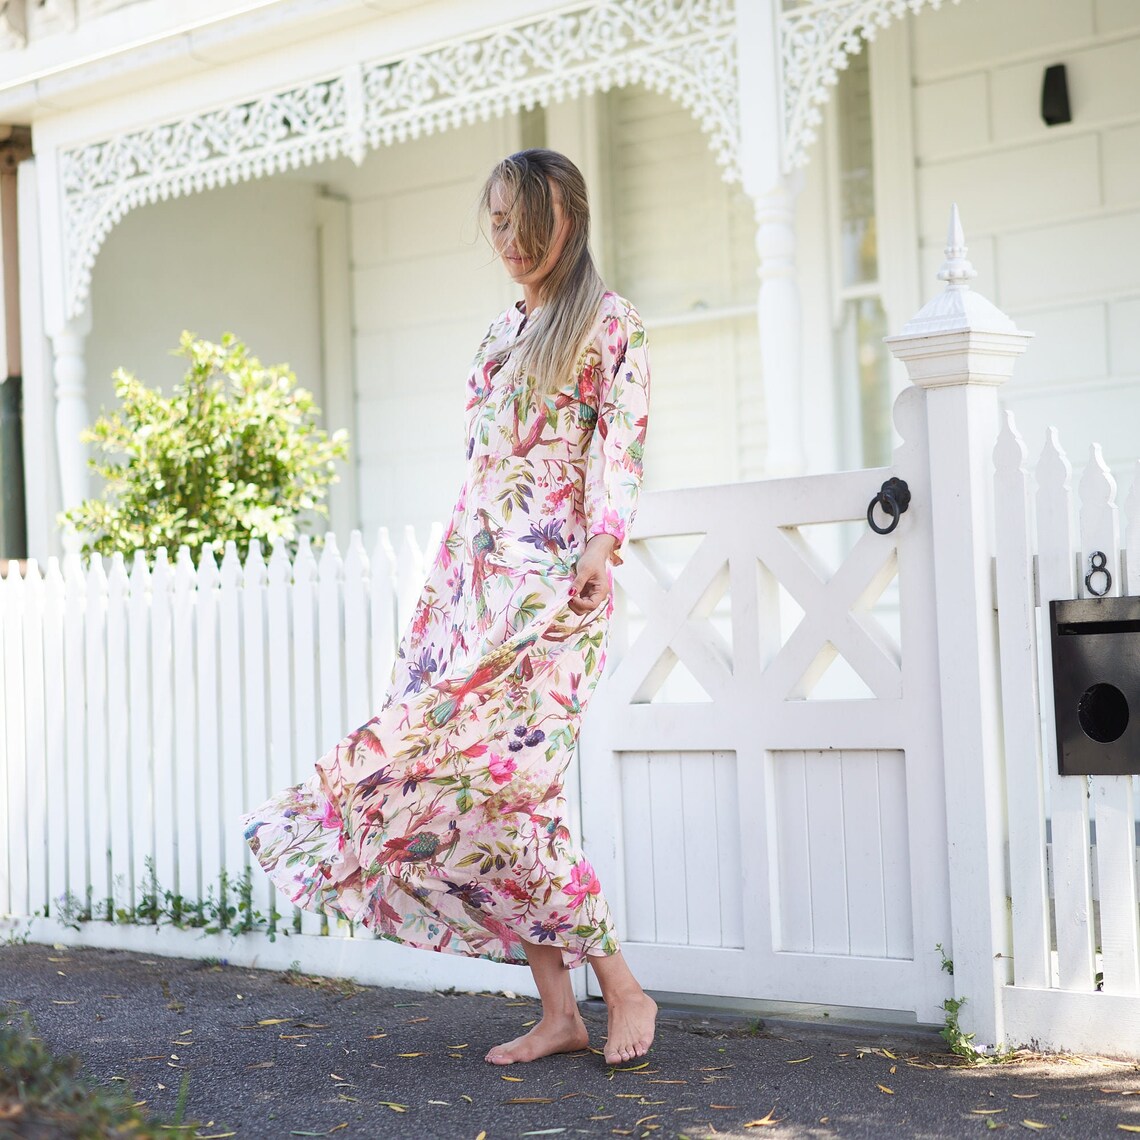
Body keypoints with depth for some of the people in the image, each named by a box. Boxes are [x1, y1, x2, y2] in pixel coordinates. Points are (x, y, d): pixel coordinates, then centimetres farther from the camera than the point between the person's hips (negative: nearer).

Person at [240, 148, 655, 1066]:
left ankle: (622, 988, -6)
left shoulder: (610, 324, 2)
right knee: (472, 773, -2)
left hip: (552, 578, -7)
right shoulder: (502, 335, 22)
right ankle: (559, 1010, 3)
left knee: (502, 779, -18)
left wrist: (603, 543, -25)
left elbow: (620, 441, -10)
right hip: (476, 576, 7)